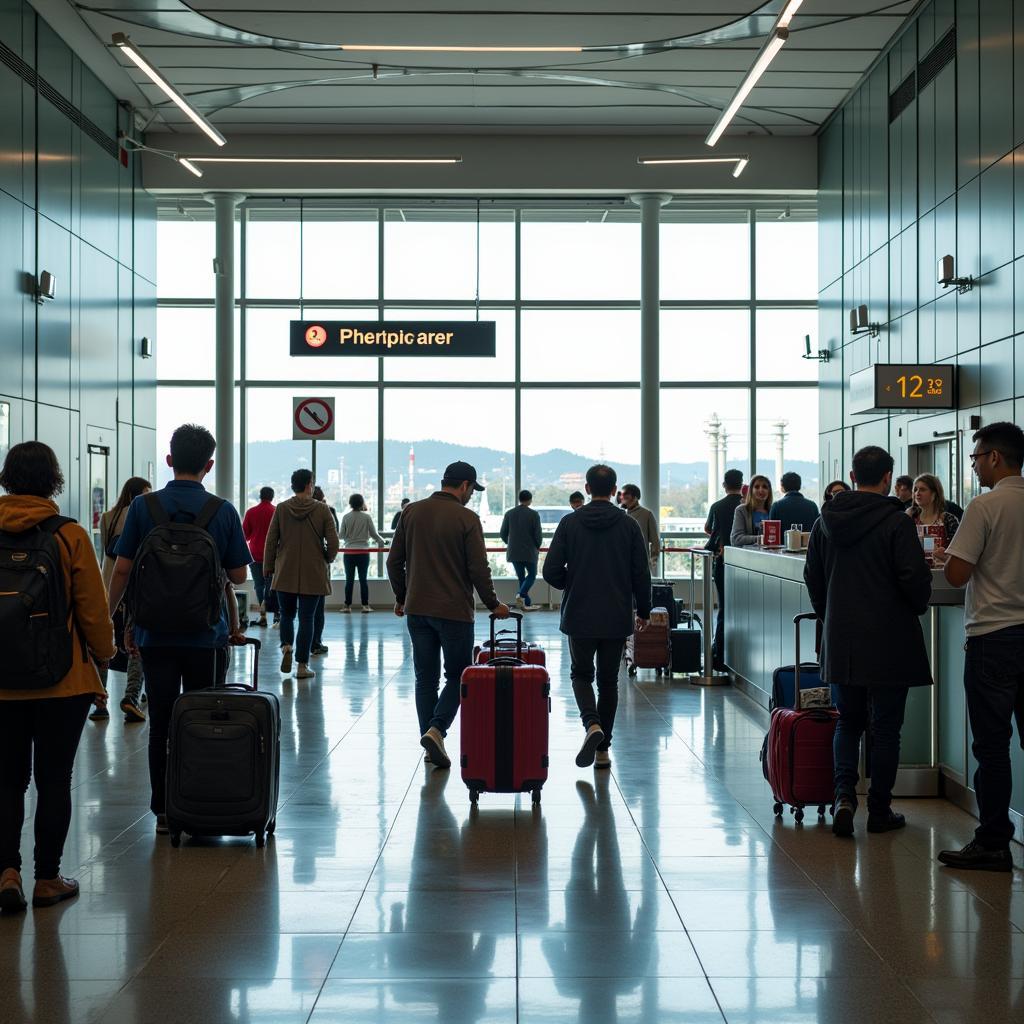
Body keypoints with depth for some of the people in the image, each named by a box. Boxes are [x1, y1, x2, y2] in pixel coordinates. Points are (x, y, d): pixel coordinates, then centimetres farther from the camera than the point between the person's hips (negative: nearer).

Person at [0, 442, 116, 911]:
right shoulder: (69, 536, -11)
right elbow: (92, 608, -8)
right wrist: (104, 656, 9)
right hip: (63, 681, -2)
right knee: (53, 779, 8)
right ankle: (47, 879, 15)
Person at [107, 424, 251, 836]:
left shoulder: (143, 507, -4)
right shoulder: (223, 511, -5)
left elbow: (122, 570, -3)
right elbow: (238, 576, -1)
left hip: (154, 634, 1)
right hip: (206, 636, -1)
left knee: (161, 725, 8)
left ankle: (164, 811, 12)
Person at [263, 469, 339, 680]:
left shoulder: (281, 509, -1)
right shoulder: (322, 509, -5)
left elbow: (271, 542, 0)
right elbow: (333, 543, -6)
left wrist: (269, 568, 11)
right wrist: (327, 559, 14)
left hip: (285, 574, 1)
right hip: (313, 574, -1)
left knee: (287, 614, 17)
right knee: (306, 618, 4)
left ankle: (286, 647, -8)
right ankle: (302, 665, 4)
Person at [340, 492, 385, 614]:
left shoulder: (346, 517, -3)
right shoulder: (367, 516, -5)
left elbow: (342, 535, 1)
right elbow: (374, 534, -1)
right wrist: (382, 542, 17)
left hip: (349, 552, 1)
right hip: (363, 552, -1)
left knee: (349, 580, 5)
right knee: (363, 579, 5)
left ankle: (347, 606, 5)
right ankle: (365, 605, 5)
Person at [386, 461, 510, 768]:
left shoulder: (412, 512, 6)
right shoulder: (466, 518, -9)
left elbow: (394, 562, 8)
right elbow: (478, 569, -10)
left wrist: (401, 598, 20)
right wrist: (493, 605, 4)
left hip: (416, 609, 5)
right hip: (454, 611, -4)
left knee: (425, 678, 12)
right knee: (458, 676, 7)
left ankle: (430, 743, 11)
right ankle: (437, 729, -13)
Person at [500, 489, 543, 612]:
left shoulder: (509, 513, 2)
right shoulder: (534, 514, -9)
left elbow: (503, 534, 4)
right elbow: (538, 534, -10)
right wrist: (538, 546, 9)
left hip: (513, 552, 3)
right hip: (530, 552, -3)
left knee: (521, 577, 13)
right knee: (531, 575, 10)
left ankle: (527, 604, 12)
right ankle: (521, 595, -16)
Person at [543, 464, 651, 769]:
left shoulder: (570, 523, -5)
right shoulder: (629, 526, -2)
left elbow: (551, 571, -6)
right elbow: (641, 574, -2)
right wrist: (643, 611, 12)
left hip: (579, 616, -1)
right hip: (617, 618, 1)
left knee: (581, 674, 14)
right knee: (608, 681, 13)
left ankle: (591, 724, -14)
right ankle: (603, 748, 13)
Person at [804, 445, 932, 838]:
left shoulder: (826, 521, 5)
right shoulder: (896, 522, -12)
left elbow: (813, 578, 13)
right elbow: (915, 578, -14)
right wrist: (918, 607, 6)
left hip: (841, 640, 4)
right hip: (889, 640, -4)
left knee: (848, 721, 15)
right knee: (885, 727, 6)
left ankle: (844, 795, -2)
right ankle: (879, 810, 11)